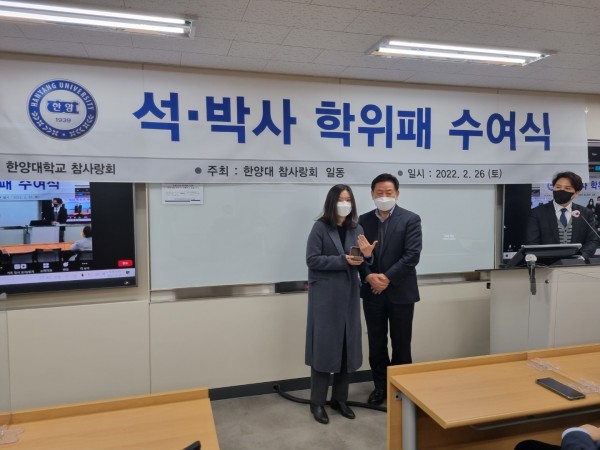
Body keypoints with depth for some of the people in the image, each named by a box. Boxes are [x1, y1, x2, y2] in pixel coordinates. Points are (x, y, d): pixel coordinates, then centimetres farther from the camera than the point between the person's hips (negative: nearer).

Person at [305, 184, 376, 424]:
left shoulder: (356, 229, 9)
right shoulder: (320, 227, -6)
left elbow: (360, 264, 11)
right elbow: (312, 259, -13)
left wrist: (366, 255, -12)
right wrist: (343, 260, -20)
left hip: (349, 295, 5)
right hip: (325, 296, -5)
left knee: (348, 347, 10)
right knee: (324, 346, 1)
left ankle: (340, 398, 25)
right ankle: (317, 402, 15)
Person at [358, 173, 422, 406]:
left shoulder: (411, 219, -4)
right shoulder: (364, 220, 6)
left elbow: (412, 255, -13)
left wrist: (388, 278, -17)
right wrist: (369, 277, -15)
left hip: (400, 292, -3)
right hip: (372, 292, 3)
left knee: (401, 344, 9)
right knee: (376, 343, 12)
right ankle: (380, 385, 29)